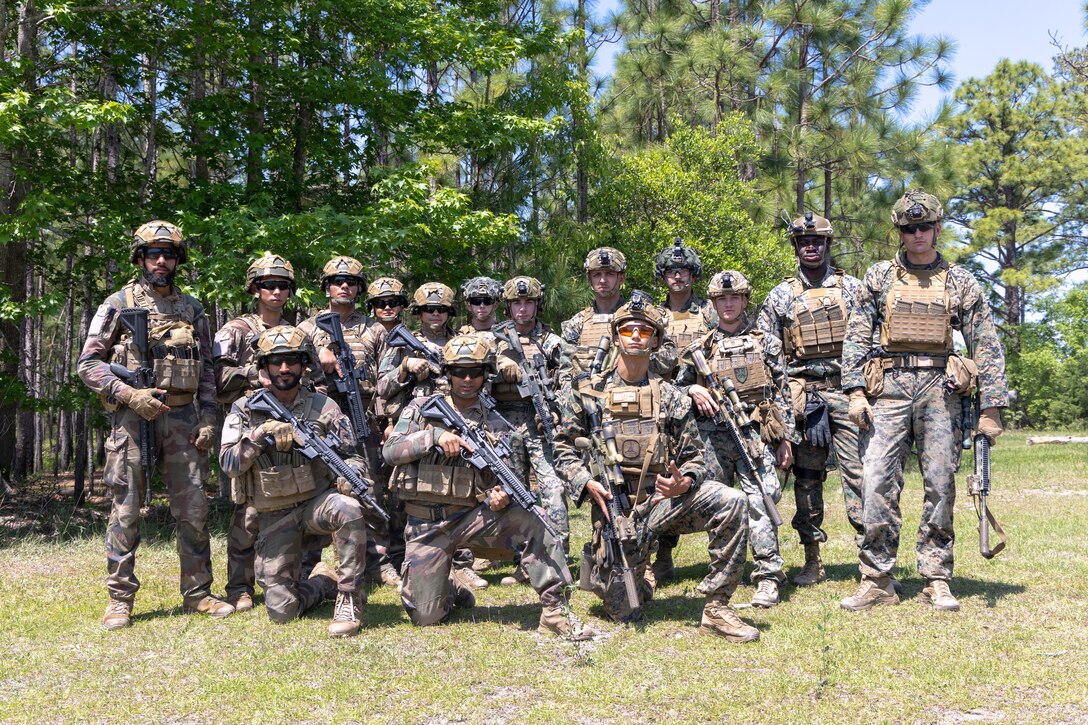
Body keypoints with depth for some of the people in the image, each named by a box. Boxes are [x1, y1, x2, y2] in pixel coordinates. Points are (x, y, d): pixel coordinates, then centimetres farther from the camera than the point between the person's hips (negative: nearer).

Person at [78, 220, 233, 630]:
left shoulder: (192, 309, 14)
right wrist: (130, 395, -13)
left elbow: (207, 371, 16)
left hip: (183, 420, 3)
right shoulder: (118, 305, 3)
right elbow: (88, 364, 0)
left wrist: (208, 419, 5)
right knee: (125, 512, 0)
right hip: (132, 419, -3)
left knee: (194, 510, 3)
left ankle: (198, 593, 14)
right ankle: (120, 600, 8)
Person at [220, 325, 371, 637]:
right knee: (281, 610, -7)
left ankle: (349, 601, -19)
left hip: (317, 501, 0)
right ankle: (325, 581, 27)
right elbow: (228, 463, -10)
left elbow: (352, 453, -2)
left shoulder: (323, 407, -3)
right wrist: (261, 434, -25)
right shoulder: (246, 409, -2)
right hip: (275, 516, 1)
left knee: (349, 509, -37)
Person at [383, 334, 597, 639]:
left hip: (473, 517, 1)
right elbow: (391, 451, -7)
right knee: (425, 616, -7)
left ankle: (555, 611, -20)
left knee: (531, 523, -28)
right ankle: (451, 587, 28)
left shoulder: (497, 425, 4)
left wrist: (502, 496, -21)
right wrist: (435, 436, -21)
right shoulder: (422, 408, 3)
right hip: (426, 525, 0)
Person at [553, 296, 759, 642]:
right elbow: (564, 450, 4)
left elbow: (694, 457, 8)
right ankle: (600, 566, 30)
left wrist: (684, 483, -15)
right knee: (625, 613, -7)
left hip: (664, 497, 2)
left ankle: (716, 608, -17)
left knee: (731, 503, -27)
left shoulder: (672, 397, 9)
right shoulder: (588, 393, 5)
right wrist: (589, 483, -14)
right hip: (614, 504, -2)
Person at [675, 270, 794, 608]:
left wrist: (786, 439, 3)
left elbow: (781, 392, 9)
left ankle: (768, 577, -14)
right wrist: (694, 390, -5)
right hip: (713, 437, 3)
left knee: (759, 501, -14)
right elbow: (678, 386, 18)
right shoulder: (701, 347, 13)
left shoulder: (765, 342, 10)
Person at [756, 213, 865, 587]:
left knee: (858, 470, -8)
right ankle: (812, 561, 13)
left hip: (847, 389, -1)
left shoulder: (852, 288, 8)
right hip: (803, 394, 1)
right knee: (807, 475, 5)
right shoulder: (781, 296, 9)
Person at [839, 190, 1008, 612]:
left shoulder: (960, 283, 10)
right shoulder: (879, 278, 11)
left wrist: (991, 407, 1)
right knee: (877, 482, -7)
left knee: (941, 485, 0)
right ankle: (877, 581, 0)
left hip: (939, 389, 0)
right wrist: (855, 391, -4)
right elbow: (856, 337, 7)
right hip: (888, 388, 0)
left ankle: (937, 581, 9)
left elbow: (986, 346, 8)